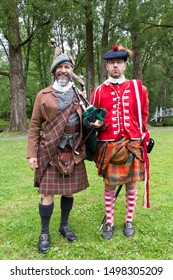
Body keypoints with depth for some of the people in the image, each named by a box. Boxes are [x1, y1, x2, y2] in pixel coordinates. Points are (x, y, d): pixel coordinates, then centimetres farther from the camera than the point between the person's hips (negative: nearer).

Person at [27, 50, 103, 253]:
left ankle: (64, 225, 32)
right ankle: (44, 232, 18)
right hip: (50, 152, -3)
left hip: (74, 152, 3)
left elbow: (84, 121, 18)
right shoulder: (43, 95, 1)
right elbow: (34, 126, -1)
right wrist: (31, 154, -7)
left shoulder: (79, 95, 10)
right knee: (48, 193, 0)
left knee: (69, 191, 12)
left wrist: (94, 123, -7)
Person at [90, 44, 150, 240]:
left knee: (131, 184, 10)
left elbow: (144, 114, 13)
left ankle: (129, 222, 29)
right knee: (109, 185, 7)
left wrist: (138, 134, 14)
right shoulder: (99, 91, 2)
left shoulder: (138, 88, 4)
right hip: (108, 145, -1)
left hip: (132, 144, 1)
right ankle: (109, 223, 24)